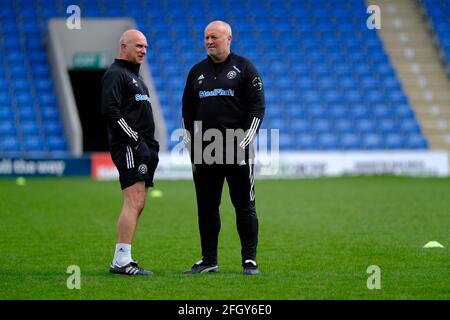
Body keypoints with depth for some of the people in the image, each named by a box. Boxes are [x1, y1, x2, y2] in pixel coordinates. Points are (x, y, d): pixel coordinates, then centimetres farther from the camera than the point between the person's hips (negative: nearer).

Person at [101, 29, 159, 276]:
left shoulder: (134, 76, 25)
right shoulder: (115, 74, -7)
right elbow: (110, 110, -19)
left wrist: (151, 146, 17)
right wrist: (134, 139, -19)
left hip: (142, 148, 10)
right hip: (129, 147, -10)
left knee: (136, 205, 7)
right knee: (134, 202, -16)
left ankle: (121, 261, 9)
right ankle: (122, 261, -18)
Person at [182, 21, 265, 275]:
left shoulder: (244, 68, 2)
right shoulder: (197, 72, 14)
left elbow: (257, 107, -3)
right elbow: (188, 110, 18)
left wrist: (245, 140, -11)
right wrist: (191, 145, 7)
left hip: (237, 149, -4)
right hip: (203, 150, 4)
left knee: (245, 206, -2)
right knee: (206, 207, 6)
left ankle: (250, 260, 2)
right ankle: (209, 261, 13)